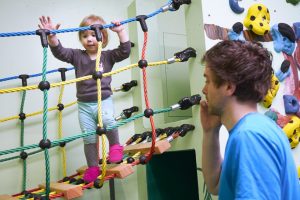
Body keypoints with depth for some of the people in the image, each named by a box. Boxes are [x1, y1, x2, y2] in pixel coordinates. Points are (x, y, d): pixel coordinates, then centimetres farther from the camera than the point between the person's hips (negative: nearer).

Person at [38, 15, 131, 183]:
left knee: (107, 120, -33)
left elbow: (125, 51, -9)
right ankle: (93, 167, 21)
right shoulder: (77, 56, 3)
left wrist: (121, 31, -17)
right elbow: (60, 52, -9)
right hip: (84, 105, 2)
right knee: (89, 138, 5)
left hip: (104, 101, -2)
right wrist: (52, 37, -27)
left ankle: (115, 145, -5)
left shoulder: (108, 56, 2)